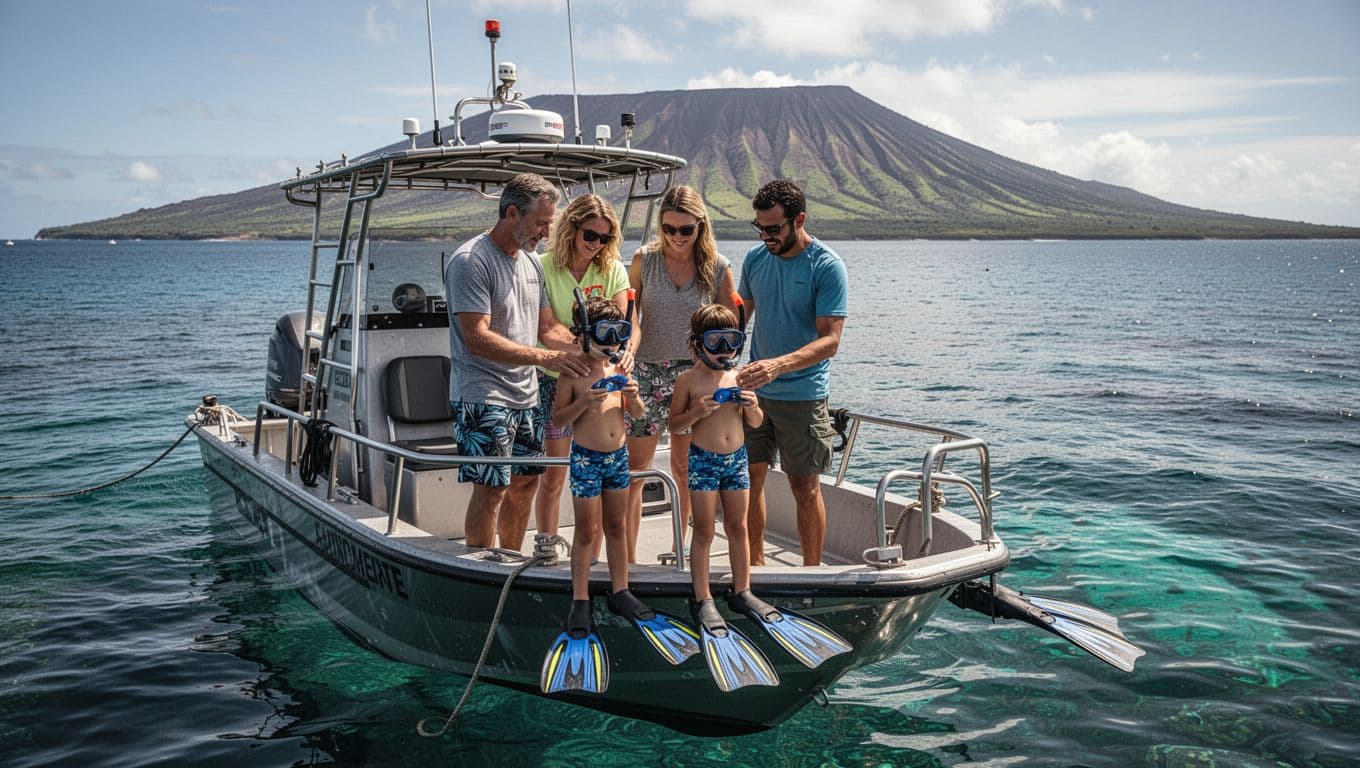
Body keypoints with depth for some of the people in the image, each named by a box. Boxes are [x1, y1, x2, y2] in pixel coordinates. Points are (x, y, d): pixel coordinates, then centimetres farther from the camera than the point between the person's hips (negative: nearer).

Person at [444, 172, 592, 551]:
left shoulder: (530, 263, 13)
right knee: (491, 488, -6)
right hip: (483, 396, -8)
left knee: (524, 481, 13)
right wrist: (545, 357, -26)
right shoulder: (470, 261, -14)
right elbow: (478, 339, -21)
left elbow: (548, 327, 16)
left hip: (525, 395, 8)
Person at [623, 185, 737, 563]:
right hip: (647, 372, 0)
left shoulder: (718, 267, -3)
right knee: (635, 470, 0)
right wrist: (625, 357, -16)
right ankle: (628, 559, 8)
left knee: (684, 469, 12)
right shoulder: (644, 259, -3)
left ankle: (680, 549, 29)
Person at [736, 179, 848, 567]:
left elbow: (829, 341, -20)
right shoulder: (755, 258, 4)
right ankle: (755, 564, 23)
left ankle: (812, 571, 20)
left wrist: (778, 365, -34)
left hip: (803, 395, -5)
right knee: (749, 477, 8)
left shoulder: (827, 267, -13)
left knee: (805, 487, 4)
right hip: (753, 390, 5)